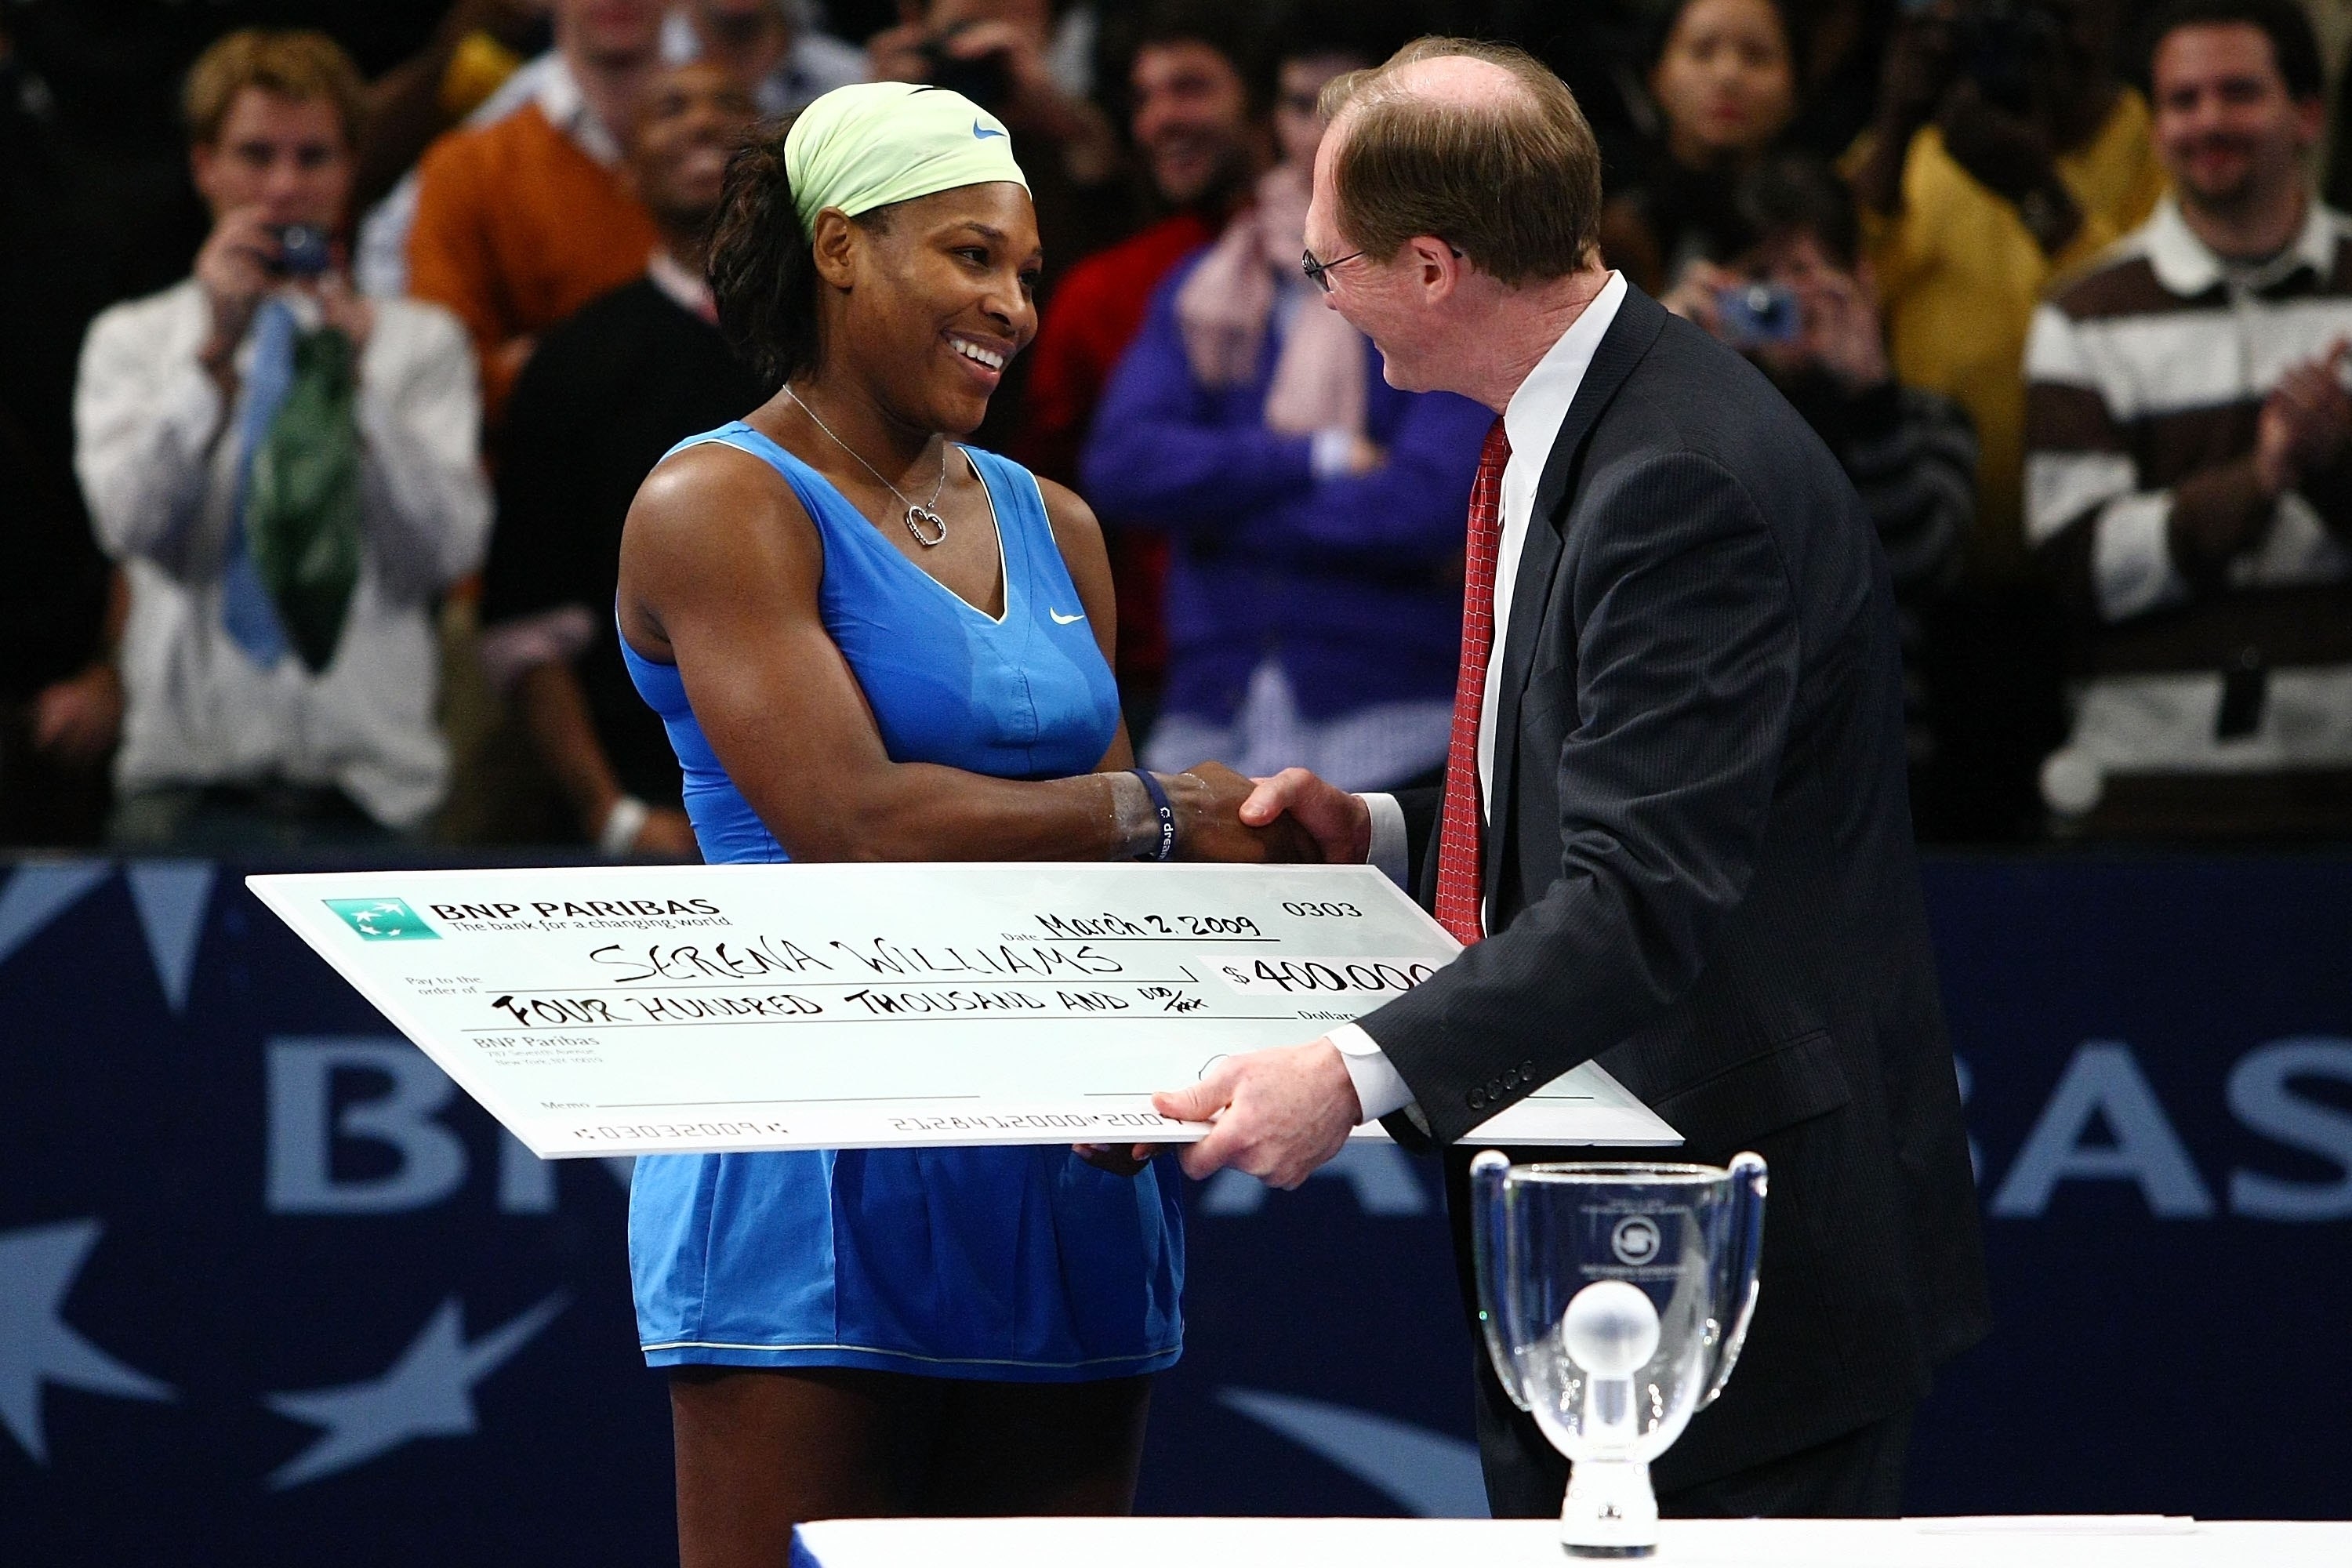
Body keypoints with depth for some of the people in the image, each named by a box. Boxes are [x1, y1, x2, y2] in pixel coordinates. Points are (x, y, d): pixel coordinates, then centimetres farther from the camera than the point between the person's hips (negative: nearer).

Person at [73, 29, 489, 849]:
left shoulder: (422, 343, 11)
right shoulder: (130, 341, 13)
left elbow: (447, 550, -3)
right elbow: (130, 524, -6)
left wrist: (359, 384, -14)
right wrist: (216, 352, -14)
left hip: (372, 788, 0)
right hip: (190, 777, 0)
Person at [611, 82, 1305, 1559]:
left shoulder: (1052, 528, 17)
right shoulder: (720, 507, -4)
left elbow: (1106, 865, 14)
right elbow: (850, 819, -16)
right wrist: (1160, 814, -12)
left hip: (1061, 1191, 6)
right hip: (816, 1198, -6)